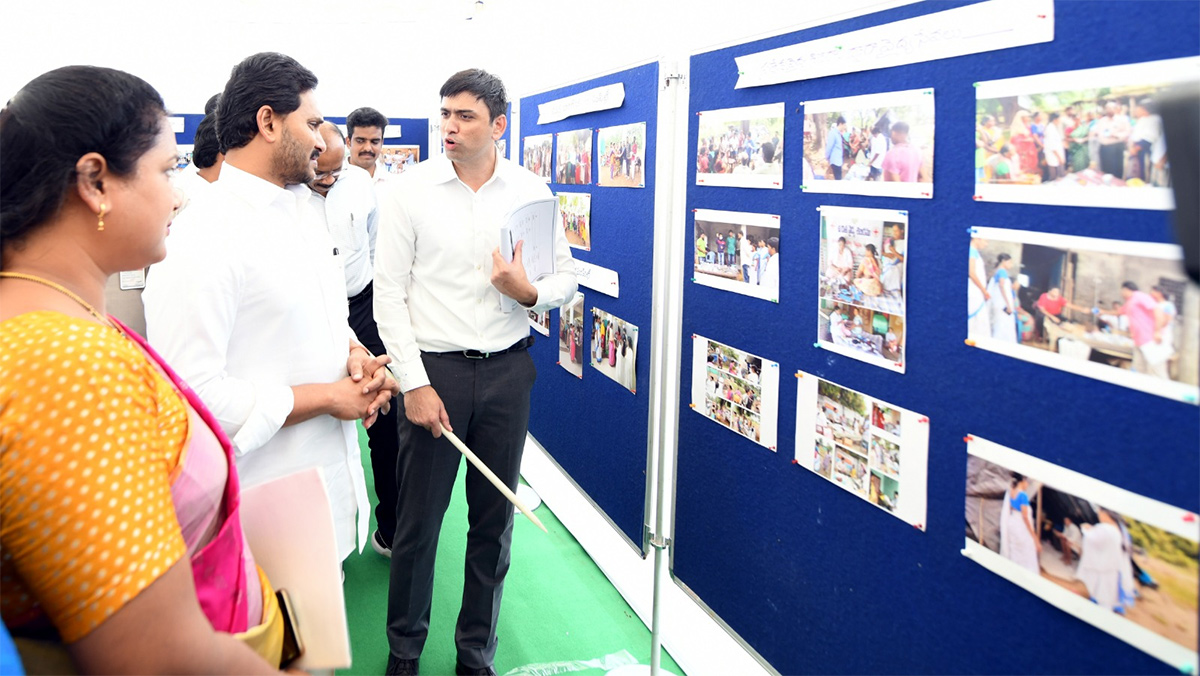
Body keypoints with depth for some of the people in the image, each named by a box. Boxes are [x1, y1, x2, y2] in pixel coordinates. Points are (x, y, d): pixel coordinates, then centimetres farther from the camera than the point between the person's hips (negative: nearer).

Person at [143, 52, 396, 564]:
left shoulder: (304, 210, 10)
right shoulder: (202, 238, -21)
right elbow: (193, 389, -27)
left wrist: (354, 352, -2)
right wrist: (327, 398, -19)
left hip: (333, 480, 9)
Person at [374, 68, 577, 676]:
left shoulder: (531, 192, 2)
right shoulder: (409, 191, -4)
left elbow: (565, 277, 9)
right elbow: (389, 294, -5)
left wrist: (529, 291, -15)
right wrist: (414, 384, -10)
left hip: (506, 370, 2)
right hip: (433, 369, -2)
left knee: (494, 519, 11)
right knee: (418, 522, 6)